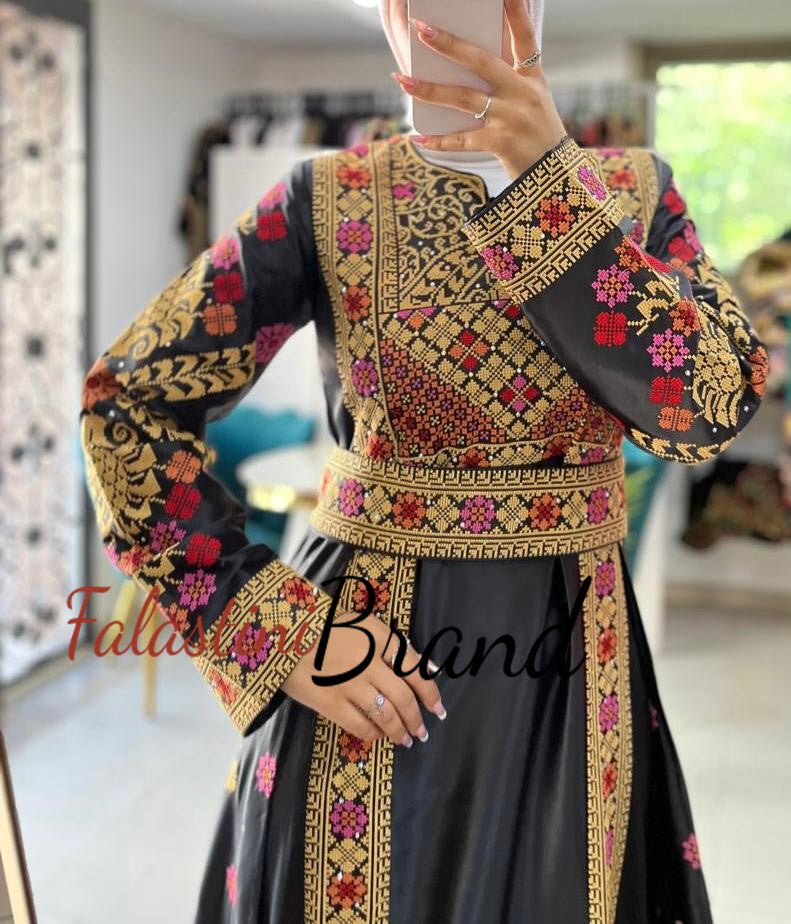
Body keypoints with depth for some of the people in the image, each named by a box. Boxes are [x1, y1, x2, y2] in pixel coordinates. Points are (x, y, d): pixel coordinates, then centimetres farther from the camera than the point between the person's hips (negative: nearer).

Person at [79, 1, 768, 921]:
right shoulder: (330, 200, -5)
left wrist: (549, 185, -20)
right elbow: (128, 403, -7)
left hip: (573, 675, 3)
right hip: (370, 662, -2)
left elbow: (710, 408, -14)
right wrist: (283, 632, -13)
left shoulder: (635, 190, 1)